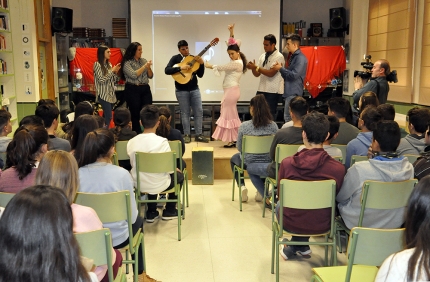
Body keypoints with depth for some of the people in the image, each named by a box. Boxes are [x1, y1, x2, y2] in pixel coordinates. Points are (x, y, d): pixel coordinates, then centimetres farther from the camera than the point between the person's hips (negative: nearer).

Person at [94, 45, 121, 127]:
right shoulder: (97, 64, -7)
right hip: (104, 94, -7)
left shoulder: (109, 64, 14)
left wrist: (115, 72, -2)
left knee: (106, 116, 6)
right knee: (108, 117, -13)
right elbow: (101, 80, -15)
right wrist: (112, 71, -12)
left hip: (111, 94, 7)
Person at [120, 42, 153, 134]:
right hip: (133, 90, -4)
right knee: (135, 114, 2)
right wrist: (144, 66, -14)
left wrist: (149, 67, -8)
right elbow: (133, 75, -17)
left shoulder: (144, 61, 11)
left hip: (145, 89, 5)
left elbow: (150, 76, 11)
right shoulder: (127, 63, -4)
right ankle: (137, 134, 11)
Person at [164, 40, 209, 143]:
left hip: (194, 89, 3)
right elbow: (167, 70, -16)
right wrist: (180, 68, -25)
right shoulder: (175, 58, -2)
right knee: (185, 113, 3)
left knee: (199, 111, 1)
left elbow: (200, 75, 4)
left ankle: (198, 135, 9)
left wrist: (201, 63, -12)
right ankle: (187, 135, 13)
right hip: (182, 90, -3)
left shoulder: (193, 58, 7)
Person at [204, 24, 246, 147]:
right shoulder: (237, 61, 11)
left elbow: (222, 67, -12)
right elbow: (232, 45, 19)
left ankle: (233, 140, 1)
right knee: (232, 114, 13)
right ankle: (235, 138, 17)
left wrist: (210, 66, 2)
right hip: (231, 90, 10)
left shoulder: (236, 63, -17)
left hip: (231, 90, -10)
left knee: (229, 114, -5)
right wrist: (231, 33, 10)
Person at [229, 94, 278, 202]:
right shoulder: (273, 125, -9)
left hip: (250, 164, -2)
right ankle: (261, 192, 28)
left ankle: (242, 186, 13)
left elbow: (239, 148, -3)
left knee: (234, 158, 32)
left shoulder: (244, 126, -15)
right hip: (269, 164, 2)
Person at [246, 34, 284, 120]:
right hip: (262, 89, 7)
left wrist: (256, 67, -18)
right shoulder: (263, 56, 13)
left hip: (273, 91, -7)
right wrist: (253, 68, -9)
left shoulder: (279, 57, -9)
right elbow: (257, 74, 12)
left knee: (270, 114, -1)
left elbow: (271, 73, -18)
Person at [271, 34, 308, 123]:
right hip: (289, 92, 10)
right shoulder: (293, 56, 18)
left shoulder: (300, 58, -13)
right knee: (289, 117, 15)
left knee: (288, 118, -8)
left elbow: (294, 75, -20)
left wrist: (281, 68, -10)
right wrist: (280, 68, 3)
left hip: (293, 93, -10)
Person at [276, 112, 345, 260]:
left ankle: (297, 247, 42)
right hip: (322, 225, 1)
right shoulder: (338, 168, -20)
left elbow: (280, 194, -2)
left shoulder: (287, 163, -19)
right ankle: (299, 246, 43)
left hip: (291, 223, -1)